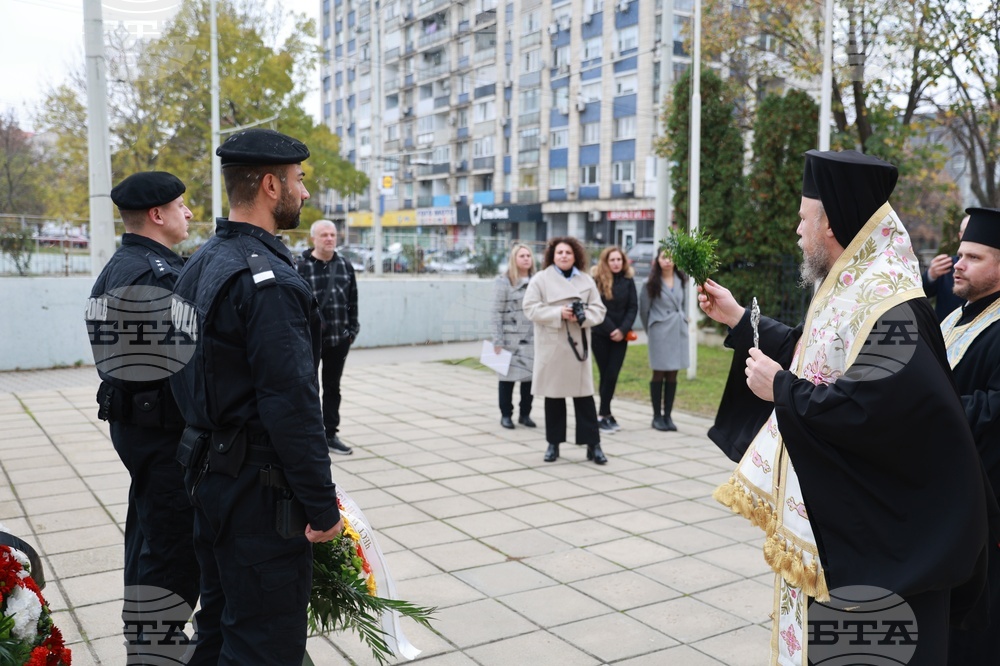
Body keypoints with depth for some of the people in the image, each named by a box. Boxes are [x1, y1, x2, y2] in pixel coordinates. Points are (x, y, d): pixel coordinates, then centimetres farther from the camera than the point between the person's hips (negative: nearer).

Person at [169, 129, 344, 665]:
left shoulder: (200, 264, 9)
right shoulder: (270, 281, -21)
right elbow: (293, 404, -24)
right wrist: (321, 504, -18)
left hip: (209, 472, 10)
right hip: (258, 486, -10)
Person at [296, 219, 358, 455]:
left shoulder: (345, 266, 8)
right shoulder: (300, 266, -7)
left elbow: (352, 302, 11)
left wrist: (352, 330, 6)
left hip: (338, 340, 4)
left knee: (333, 387, 12)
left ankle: (331, 434, 21)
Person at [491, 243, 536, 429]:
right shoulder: (503, 281, -3)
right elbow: (497, 313, -6)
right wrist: (497, 340, -11)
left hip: (532, 338, 4)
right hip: (510, 338, -4)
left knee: (529, 376, 6)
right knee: (508, 376, 3)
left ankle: (525, 414, 19)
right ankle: (506, 415, 15)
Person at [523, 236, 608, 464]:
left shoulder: (586, 280, 9)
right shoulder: (540, 279, 2)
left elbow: (598, 309, 6)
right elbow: (531, 308, -7)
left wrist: (583, 316, -15)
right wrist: (559, 313, -18)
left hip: (578, 346, 1)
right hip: (551, 347, -1)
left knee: (584, 395, 1)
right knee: (553, 396, 6)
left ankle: (593, 445, 6)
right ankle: (553, 444, 18)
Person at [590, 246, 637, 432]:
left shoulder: (628, 281, 5)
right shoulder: (597, 281, -4)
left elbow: (633, 307, 2)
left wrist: (623, 330, -11)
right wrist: (611, 330, -12)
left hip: (620, 335, 2)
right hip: (601, 335, -2)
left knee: (612, 375, -3)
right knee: (606, 375, 0)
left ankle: (604, 414, 5)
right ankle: (605, 415, 6)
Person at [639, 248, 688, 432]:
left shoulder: (681, 280, 8)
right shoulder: (651, 283, -4)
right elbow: (644, 309, 2)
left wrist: (682, 321, 12)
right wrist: (650, 330, 8)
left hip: (679, 331, 4)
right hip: (659, 332, -4)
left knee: (672, 375, 6)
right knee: (659, 374, 1)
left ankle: (668, 415, 13)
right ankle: (657, 416, 9)